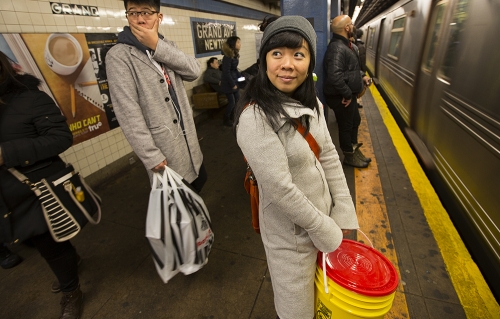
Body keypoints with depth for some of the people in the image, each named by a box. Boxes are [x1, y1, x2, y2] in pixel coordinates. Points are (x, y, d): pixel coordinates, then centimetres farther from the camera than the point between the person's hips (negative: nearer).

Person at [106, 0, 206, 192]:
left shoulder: (165, 46, 11)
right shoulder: (119, 55, -11)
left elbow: (194, 72, -7)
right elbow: (128, 114, -17)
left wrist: (158, 46, -16)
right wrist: (151, 156, -20)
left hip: (187, 136, 6)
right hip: (163, 145, -6)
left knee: (200, 180, 20)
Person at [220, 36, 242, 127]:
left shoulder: (235, 55, 6)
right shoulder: (227, 57, -21)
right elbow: (226, 73, -22)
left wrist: (240, 76, 5)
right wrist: (232, 84, -18)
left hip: (234, 80, 9)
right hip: (228, 83, -9)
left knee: (237, 99, 12)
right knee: (232, 102, -1)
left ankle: (232, 118, 29)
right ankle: (226, 121, 17)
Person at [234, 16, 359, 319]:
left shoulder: (310, 102, -3)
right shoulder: (255, 117, -27)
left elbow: (329, 156, 1)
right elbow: (280, 189, -26)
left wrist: (344, 211, -1)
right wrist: (324, 229, -14)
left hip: (321, 213, 7)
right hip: (291, 229, -6)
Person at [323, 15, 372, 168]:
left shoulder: (345, 44, 11)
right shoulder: (337, 48, -24)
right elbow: (334, 76, -37)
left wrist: (362, 75, 10)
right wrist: (347, 94, -27)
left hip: (349, 95, 11)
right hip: (341, 98, -11)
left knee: (355, 121, 22)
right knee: (346, 126, 5)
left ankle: (354, 149, 41)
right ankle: (349, 156, 24)